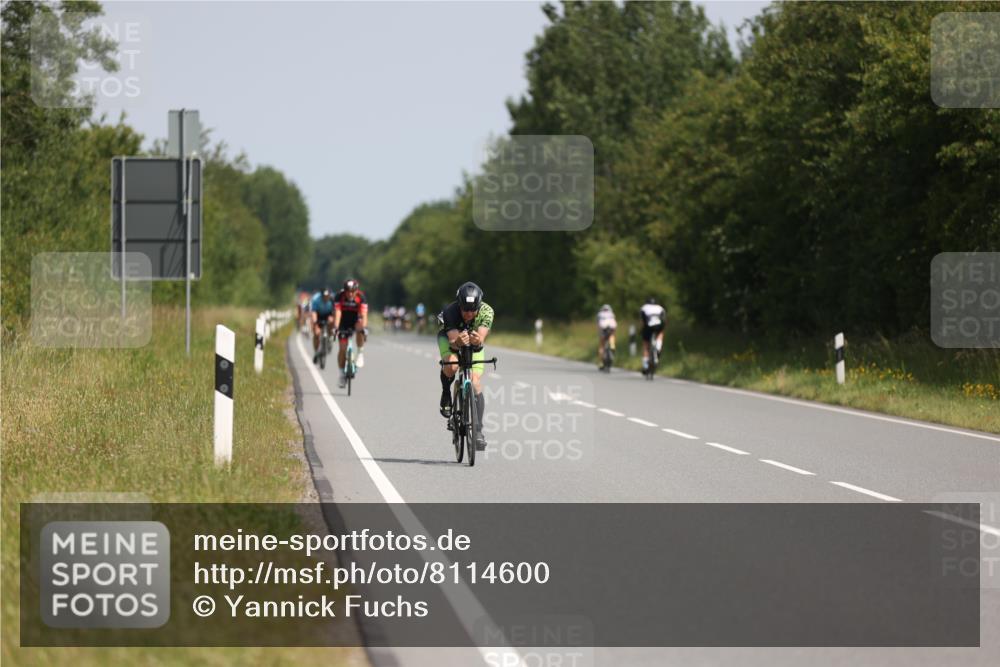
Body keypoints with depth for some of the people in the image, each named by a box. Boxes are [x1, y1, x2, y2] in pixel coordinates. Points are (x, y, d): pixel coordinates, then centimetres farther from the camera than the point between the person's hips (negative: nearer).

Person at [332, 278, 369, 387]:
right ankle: (342, 374, 5)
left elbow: (364, 314, -34)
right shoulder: (339, 297, -24)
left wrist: (364, 327, -50)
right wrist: (335, 327, -46)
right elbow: (337, 313, -33)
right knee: (343, 348, -8)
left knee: (360, 328, -36)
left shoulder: (361, 297, -25)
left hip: (356, 321, -1)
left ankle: (360, 354, -19)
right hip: (344, 323, 1)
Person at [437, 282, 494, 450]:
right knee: (451, 366, -34)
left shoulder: (486, 311, -32)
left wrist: (477, 340, -65)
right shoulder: (450, 311, -36)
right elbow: (452, 341, -42)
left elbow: (481, 338, -42)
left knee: (476, 384, -14)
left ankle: (478, 430, -7)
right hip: (449, 337, -1)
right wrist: (458, 342, -65)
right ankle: (446, 393, -2)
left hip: (474, 343, 1)